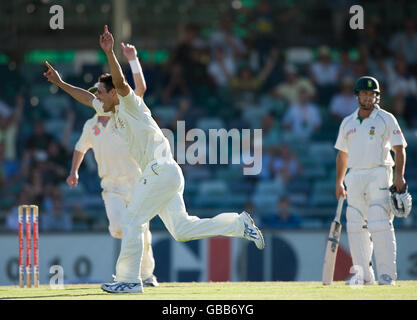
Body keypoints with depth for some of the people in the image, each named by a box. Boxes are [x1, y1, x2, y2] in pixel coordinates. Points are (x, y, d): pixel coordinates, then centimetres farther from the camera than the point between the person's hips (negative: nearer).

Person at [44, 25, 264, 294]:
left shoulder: (131, 104, -5)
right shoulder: (115, 111, 21)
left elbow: (121, 82, -25)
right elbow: (87, 98, 32)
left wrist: (110, 53, -37)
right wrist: (60, 83, 30)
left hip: (161, 170, -10)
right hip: (165, 174, 10)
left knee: (132, 222, -6)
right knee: (181, 229, 5)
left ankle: (129, 279, -2)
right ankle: (240, 224, 7)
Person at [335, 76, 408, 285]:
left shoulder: (386, 119, 2)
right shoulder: (348, 123, 15)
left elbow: (399, 149, -3)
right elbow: (342, 153, 21)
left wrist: (399, 176, -15)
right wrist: (339, 182, 15)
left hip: (378, 175, -5)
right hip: (354, 177, 5)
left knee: (380, 224, -13)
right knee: (356, 226, 2)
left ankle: (387, 274, -13)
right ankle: (363, 275, 8)